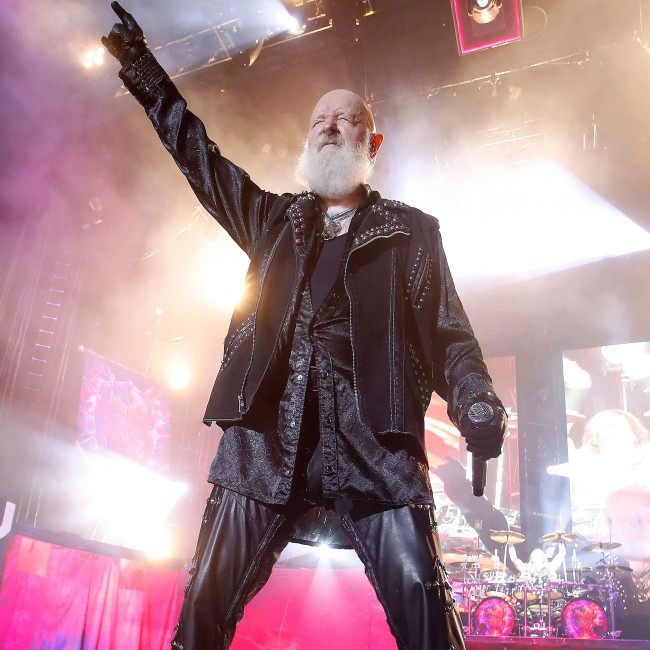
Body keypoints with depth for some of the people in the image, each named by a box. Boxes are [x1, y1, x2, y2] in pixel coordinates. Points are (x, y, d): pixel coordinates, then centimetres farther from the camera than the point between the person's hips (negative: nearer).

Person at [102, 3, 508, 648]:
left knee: (417, 591, -15)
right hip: (268, 430, 3)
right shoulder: (274, 219, 23)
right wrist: (141, 67, 25)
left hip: (370, 433, -2)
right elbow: (200, 157, 26)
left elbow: (446, 333, 8)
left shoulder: (411, 231, 15)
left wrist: (476, 402, -12)